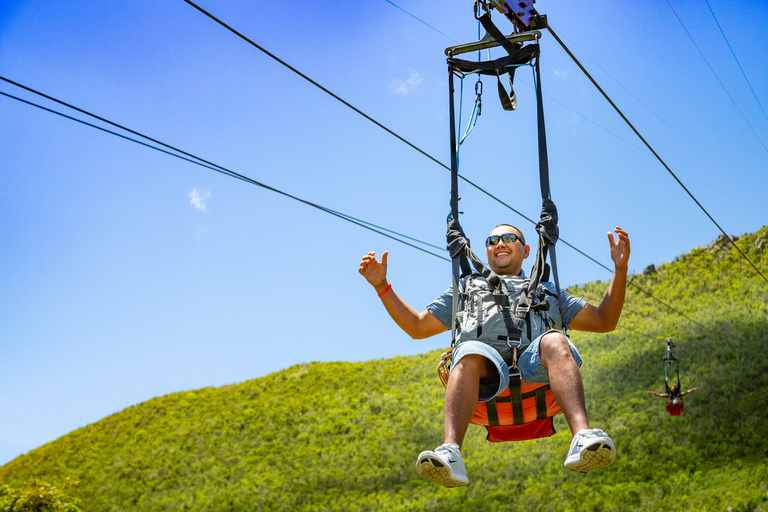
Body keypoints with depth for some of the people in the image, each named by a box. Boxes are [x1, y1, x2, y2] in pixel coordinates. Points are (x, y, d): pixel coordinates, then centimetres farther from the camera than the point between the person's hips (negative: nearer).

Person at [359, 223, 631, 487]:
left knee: (554, 341, -34)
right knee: (469, 352, -36)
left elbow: (604, 322, 32)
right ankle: (450, 453, -56)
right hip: (487, 368, 0)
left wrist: (620, 268, 21)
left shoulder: (547, 291, 40)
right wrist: (382, 286, 26)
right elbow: (417, 327, 36)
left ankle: (583, 438, -56)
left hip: (536, 367, 0)